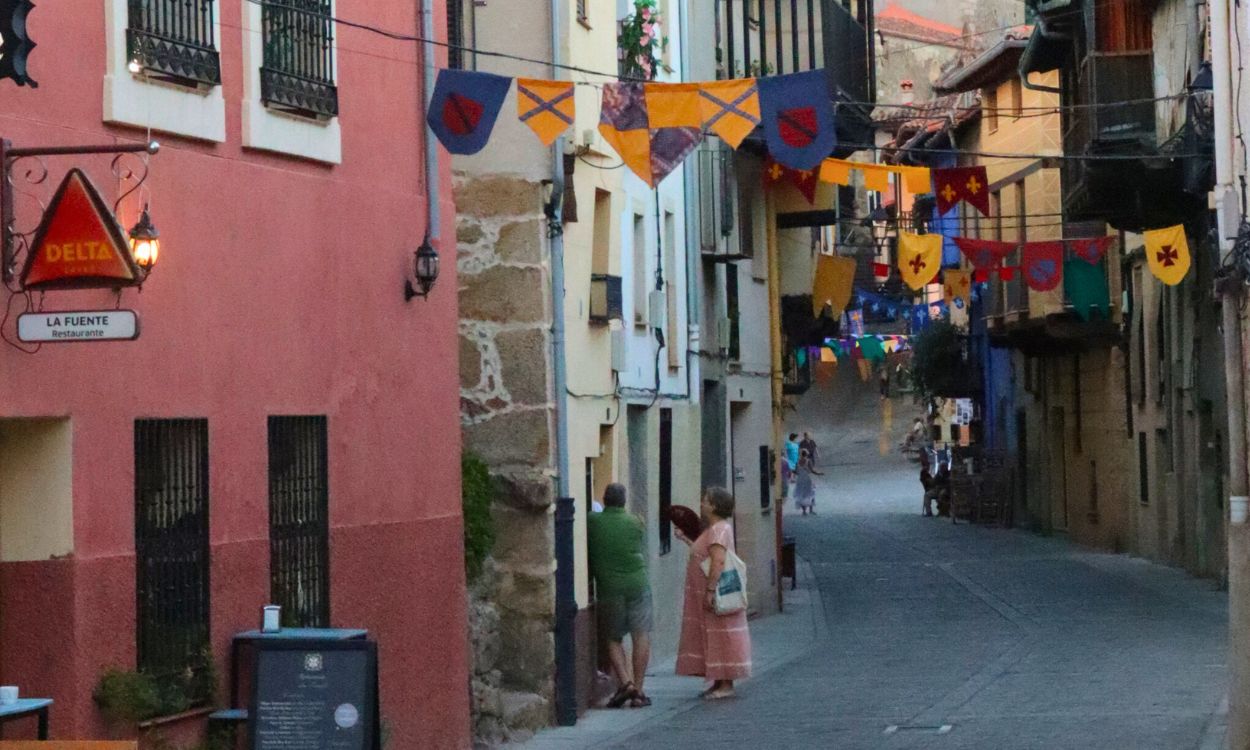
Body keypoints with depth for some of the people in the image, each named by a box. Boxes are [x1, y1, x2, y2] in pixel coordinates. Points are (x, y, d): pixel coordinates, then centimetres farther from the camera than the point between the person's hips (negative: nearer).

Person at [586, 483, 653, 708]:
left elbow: (586, 554, 7)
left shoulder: (591, 522, -1)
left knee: (613, 639, 11)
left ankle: (625, 682, -6)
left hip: (608, 586, 0)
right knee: (641, 636, 4)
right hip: (636, 583, 0)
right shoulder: (635, 522, 3)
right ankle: (638, 691, 0)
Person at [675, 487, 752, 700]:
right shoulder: (714, 529, 16)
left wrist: (710, 590, -29)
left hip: (715, 595, -10)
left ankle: (726, 685, -3)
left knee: (720, 640, -6)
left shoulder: (719, 530, -17)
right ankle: (719, 683, 17)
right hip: (705, 596, 10)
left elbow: (718, 561, -26)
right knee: (712, 640, 13)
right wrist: (686, 540, 30)